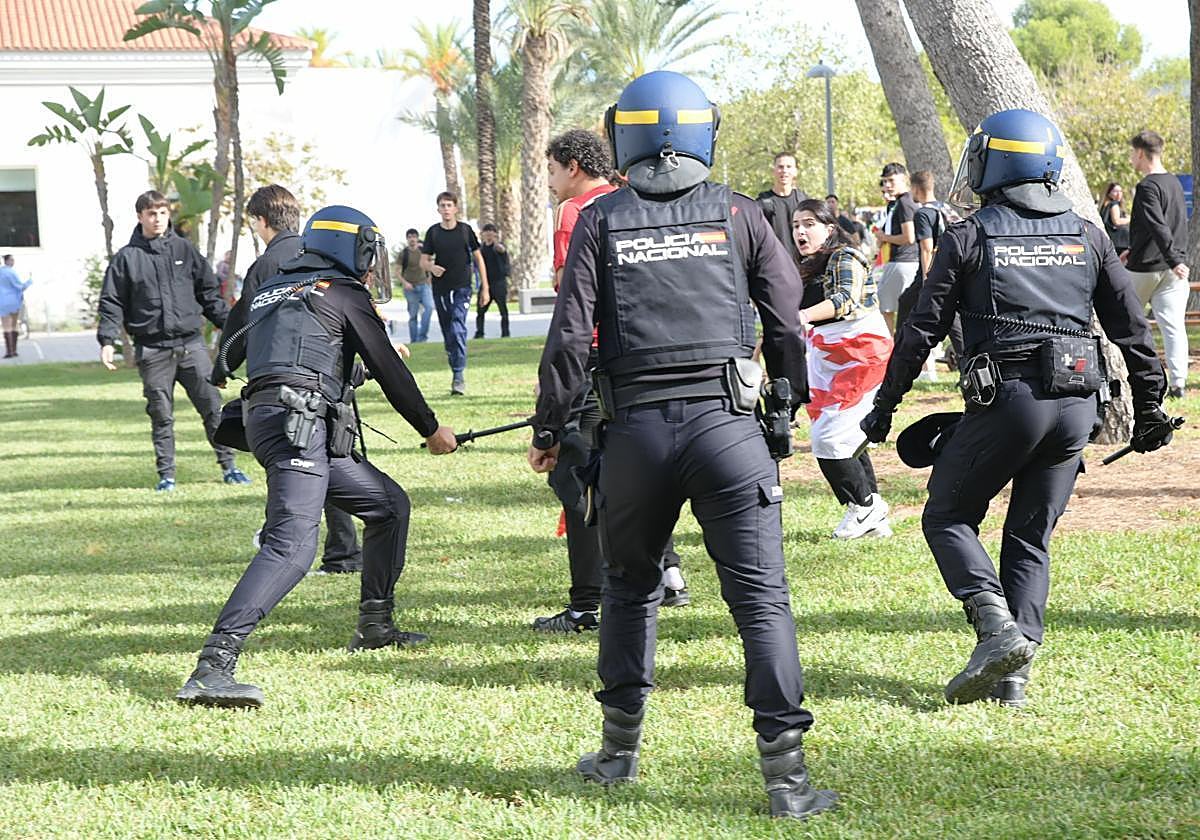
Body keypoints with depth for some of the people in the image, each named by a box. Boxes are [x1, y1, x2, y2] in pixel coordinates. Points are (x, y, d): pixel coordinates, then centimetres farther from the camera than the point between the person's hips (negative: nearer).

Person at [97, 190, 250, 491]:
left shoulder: (184, 249, 10)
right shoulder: (127, 258, 4)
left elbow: (209, 293, 14)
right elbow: (111, 304, 5)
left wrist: (229, 325, 8)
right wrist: (107, 341, -7)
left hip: (191, 343, 1)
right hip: (152, 349, -1)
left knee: (212, 405, -1)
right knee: (161, 414, 2)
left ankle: (228, 466, 7)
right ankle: (166, 475, 10)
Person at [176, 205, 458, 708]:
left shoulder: (272, 289, 27)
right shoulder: (344, 293, 6)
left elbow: (229, 356, 30)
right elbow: (389, 370, 9)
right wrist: (431, 430, 20)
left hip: (262, 416, 9)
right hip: (299, 423, -9)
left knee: (390, 505, 20)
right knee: (293, 544, -22)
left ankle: (375, 626, 27)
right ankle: (213, 665, -35)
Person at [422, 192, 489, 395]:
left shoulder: (465, 230, 1)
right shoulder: (433, 232, 4)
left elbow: (478, 258, 8)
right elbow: (423, 260, 7)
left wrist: (485, 288, 5)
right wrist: (431, 267, -18)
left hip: (462, 288, -3)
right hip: (440, 289, 3)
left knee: (457, 329, -18)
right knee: (447, 334, 7)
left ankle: (459, 376, -19)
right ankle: (457, 376, 19)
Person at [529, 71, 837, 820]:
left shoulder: (601, 221, 4)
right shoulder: (738, 215, 5)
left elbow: (571, 335, -1)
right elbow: (788, 323, 6)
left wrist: (549, 430, 8)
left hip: (636, 429, 1)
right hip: (727, 423, -1)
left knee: (630, 586, 19)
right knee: (762, 596, -3)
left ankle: (621, 750, 26)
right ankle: (787, 772, -9)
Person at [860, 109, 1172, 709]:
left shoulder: (968, 239, 0)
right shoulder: (1088, 238, 12)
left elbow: (922, 330, 0)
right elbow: (1132, 328, 13)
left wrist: (883, 408, 8)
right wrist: (1149, 411, 21)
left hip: (1007, 400, -4)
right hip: (1077, 406, 4)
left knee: (947, 517, 10)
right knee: (1031, 537, 13)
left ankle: (997, 625, -13)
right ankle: (1011, 674, 5)